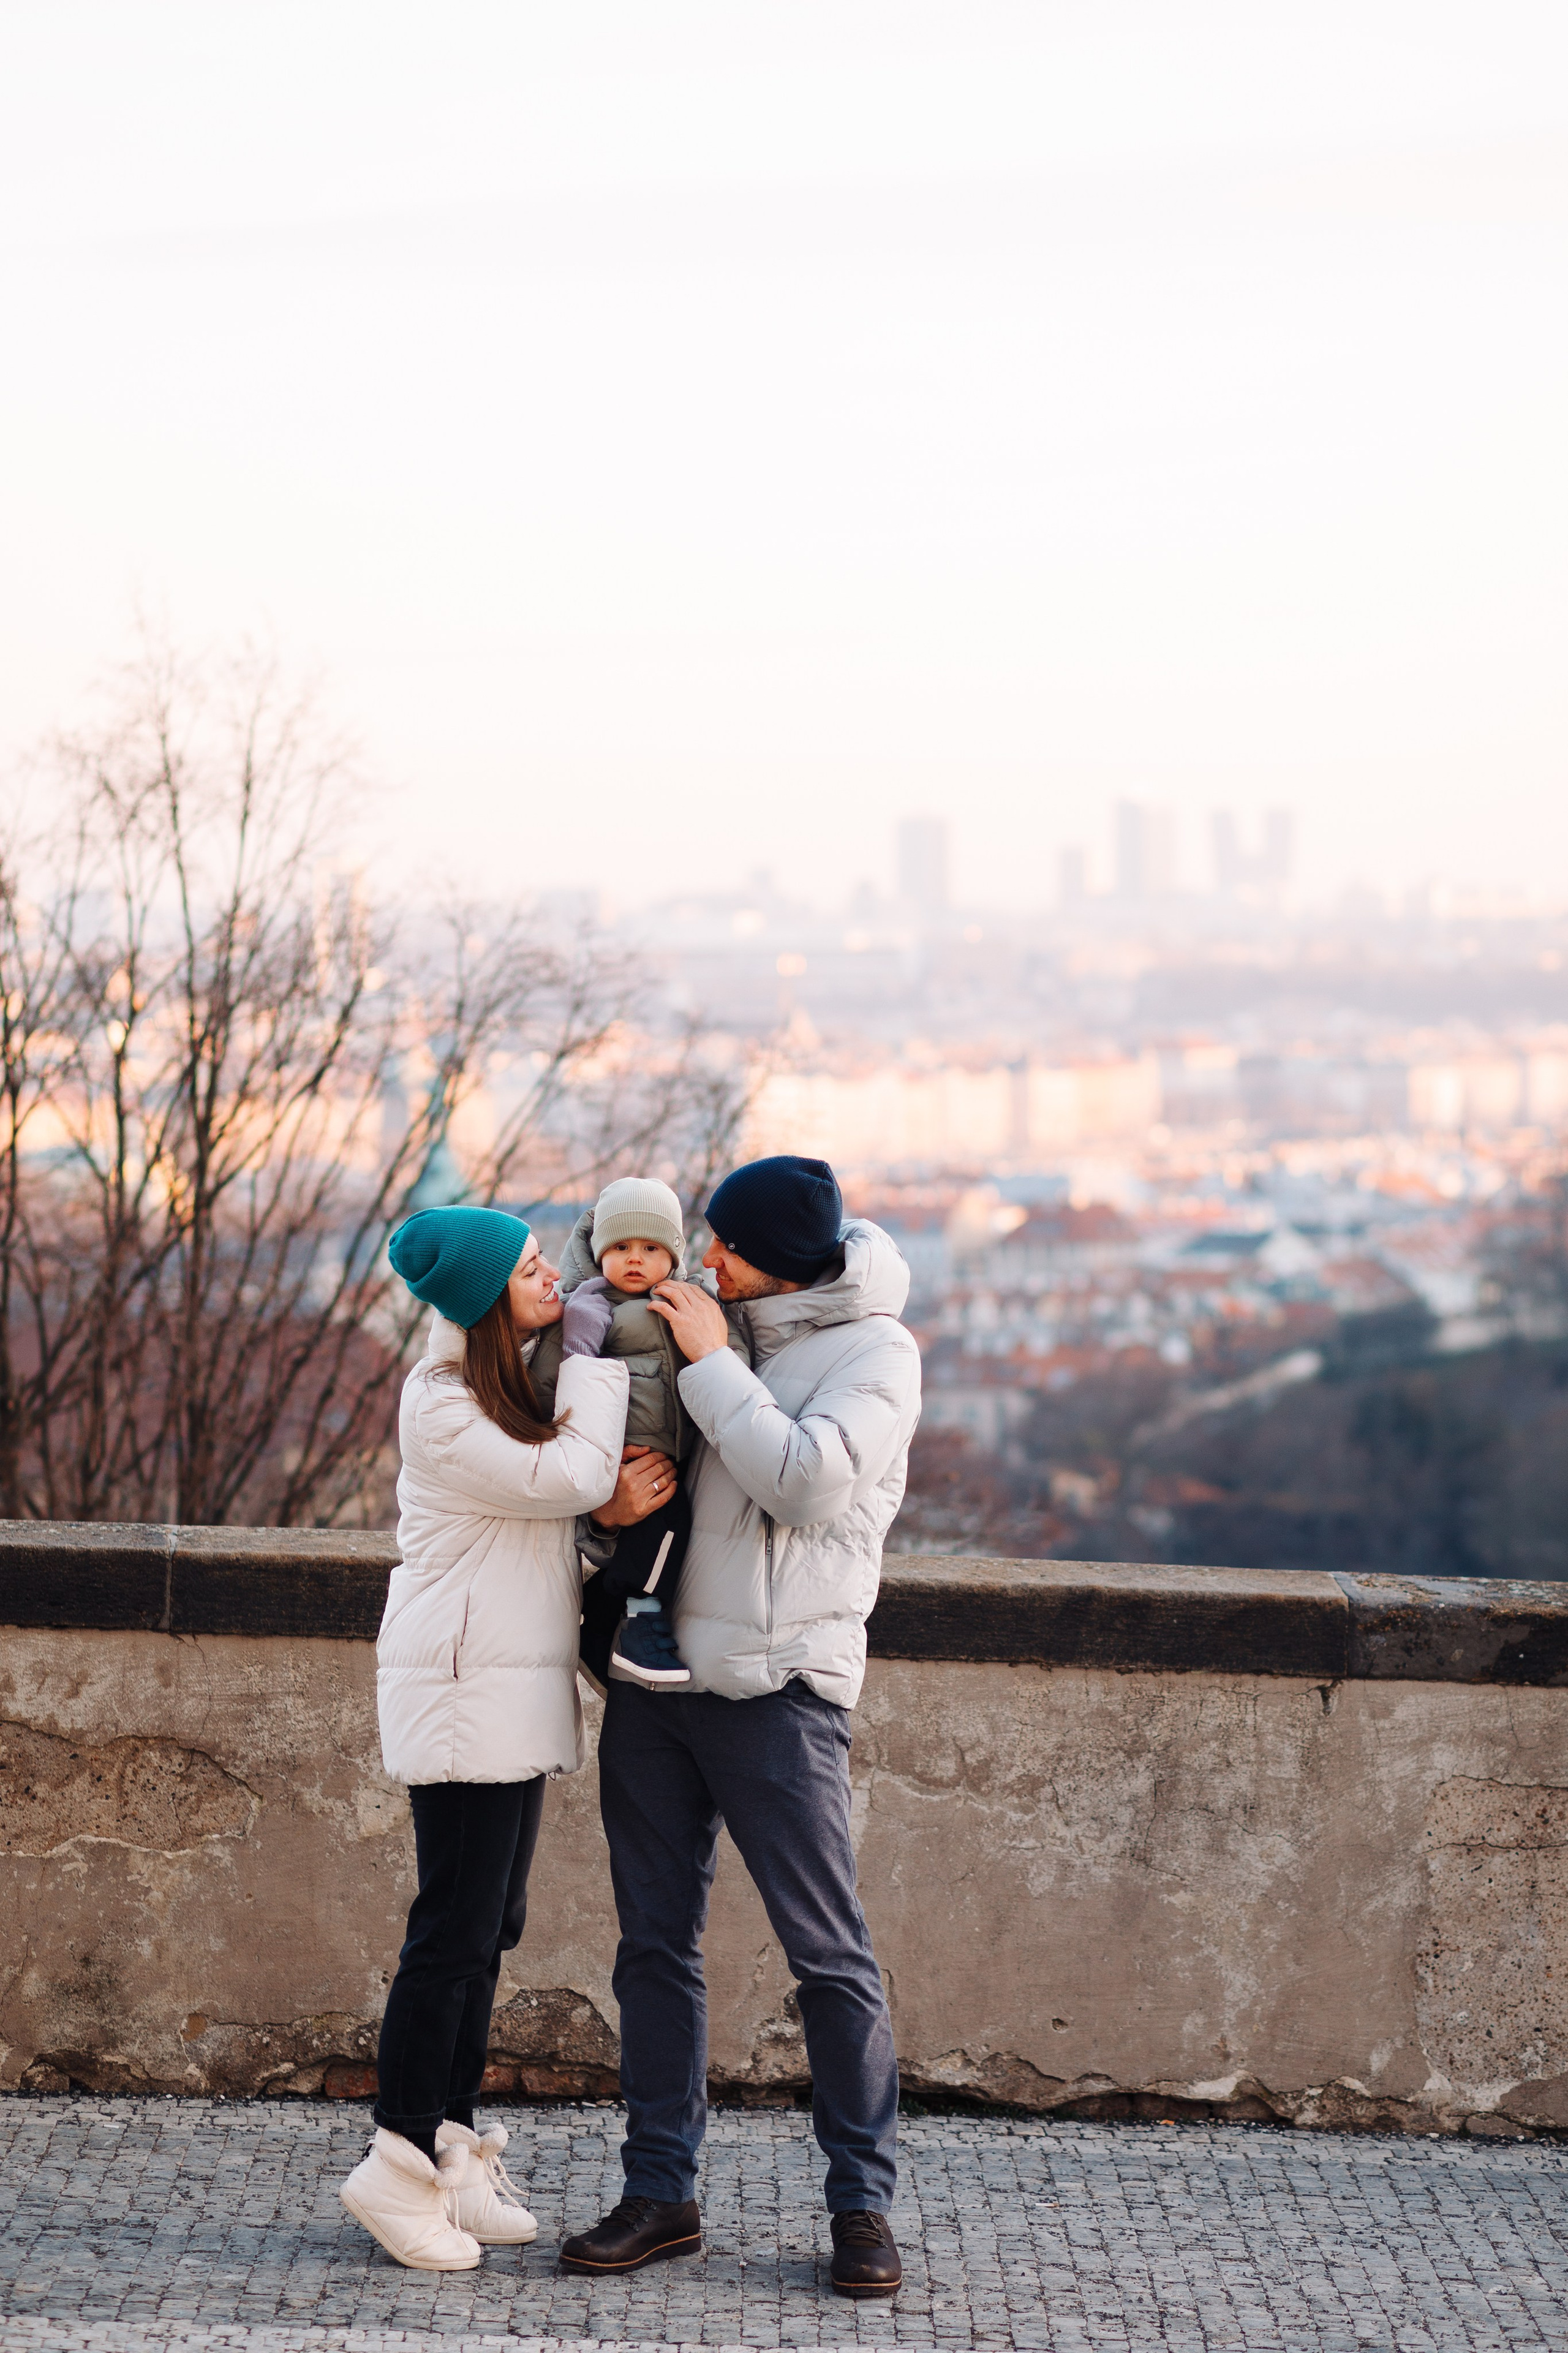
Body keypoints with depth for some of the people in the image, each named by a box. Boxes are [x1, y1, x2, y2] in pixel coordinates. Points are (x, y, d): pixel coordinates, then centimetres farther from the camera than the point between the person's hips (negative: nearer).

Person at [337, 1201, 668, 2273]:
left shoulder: (523, 1381, 14)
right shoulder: (441, 1407, -15)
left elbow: (580, 1497, 16)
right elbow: (564, 1479, -19)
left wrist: (618, 1502, -8)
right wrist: (603, 1352, -11)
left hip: (518, 1691, 9)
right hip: (465, 1696, -9)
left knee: (489, 1930, 11)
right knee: (455, 1932, -8)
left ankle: (452, 2150, 16)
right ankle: (400, 2164, -2)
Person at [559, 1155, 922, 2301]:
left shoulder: (873, 1351, -4)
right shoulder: (709, 1319, 11)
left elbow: (806, 1483, -20)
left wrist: (710, 1363, -14)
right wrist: (608, 1513, -4)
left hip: (777, 1688, -6)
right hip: (654, 1676, 6)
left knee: (830, 1954, -3)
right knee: (657, 1940, 8)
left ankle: (863, 2202, 6)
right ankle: (661, 2193, 15)